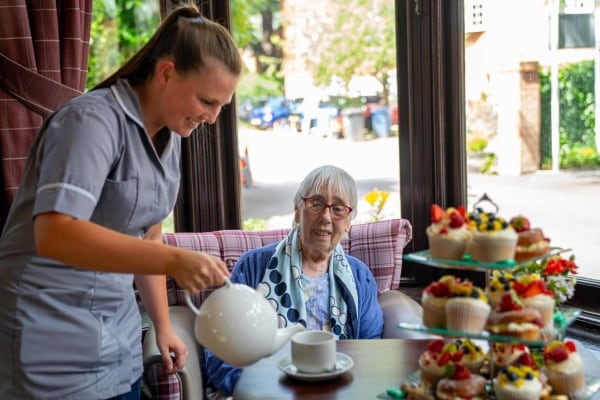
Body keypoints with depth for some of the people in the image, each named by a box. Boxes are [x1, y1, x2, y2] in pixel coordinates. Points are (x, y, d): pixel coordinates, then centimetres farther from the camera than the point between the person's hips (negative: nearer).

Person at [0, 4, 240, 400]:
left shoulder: (170, 138, 6)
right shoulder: (95, 119, -19)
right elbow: (55, 234, -31)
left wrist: (163, 325, 13)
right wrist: (174, 260, -37)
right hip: (52, 343, -7)